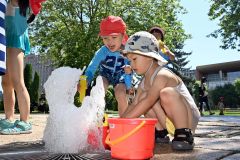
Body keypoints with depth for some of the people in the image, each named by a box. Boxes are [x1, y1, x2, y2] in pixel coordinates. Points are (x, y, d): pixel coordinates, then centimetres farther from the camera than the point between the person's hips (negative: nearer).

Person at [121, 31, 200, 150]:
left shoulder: (162, 76, -22)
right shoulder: (144, 82, 5)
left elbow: (149, 101, -33)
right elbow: (134, 105, 3)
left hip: (188, 119, -8)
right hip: (169, 123, 8)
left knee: (167, 93, -34)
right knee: (143, 96, -9)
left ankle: (184, 135, -22)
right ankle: (161, 133, 3)